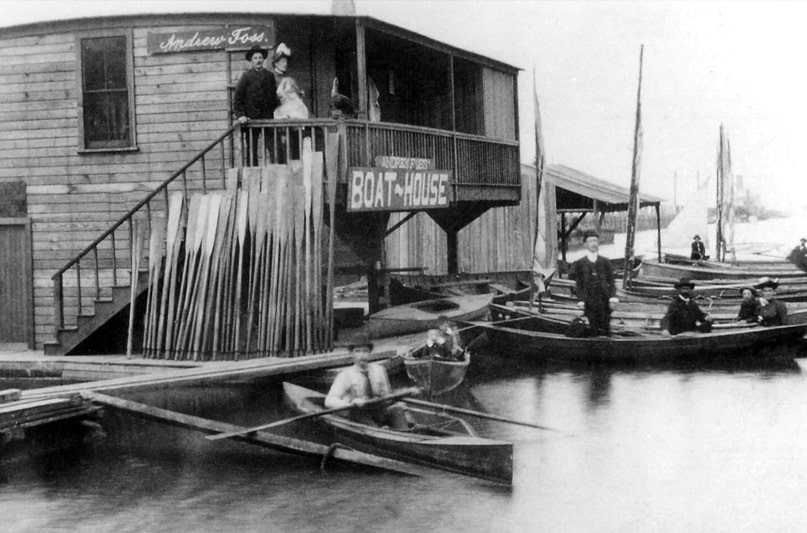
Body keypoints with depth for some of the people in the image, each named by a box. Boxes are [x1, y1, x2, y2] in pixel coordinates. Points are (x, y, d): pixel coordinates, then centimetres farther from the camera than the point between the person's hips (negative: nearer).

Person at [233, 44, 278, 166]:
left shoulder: (269, 76, 11)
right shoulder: (247, 76, 0)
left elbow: (274, 96, 16)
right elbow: (237, 98, -1)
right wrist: (240, 115, -12)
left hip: (267, 118, 3)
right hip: (251, 119, -3)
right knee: (251, 149, -1)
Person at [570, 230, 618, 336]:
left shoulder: (605, 262, 7)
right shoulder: (580, 264, 5)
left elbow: (611, 282, 6)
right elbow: (579, 285, 5)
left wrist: (612, 299, -3)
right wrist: (581, 301, -1)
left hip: (604, 300, 0)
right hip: (589, 302, 0)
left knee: (605, 327, 0)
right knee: (594, 329, 2)